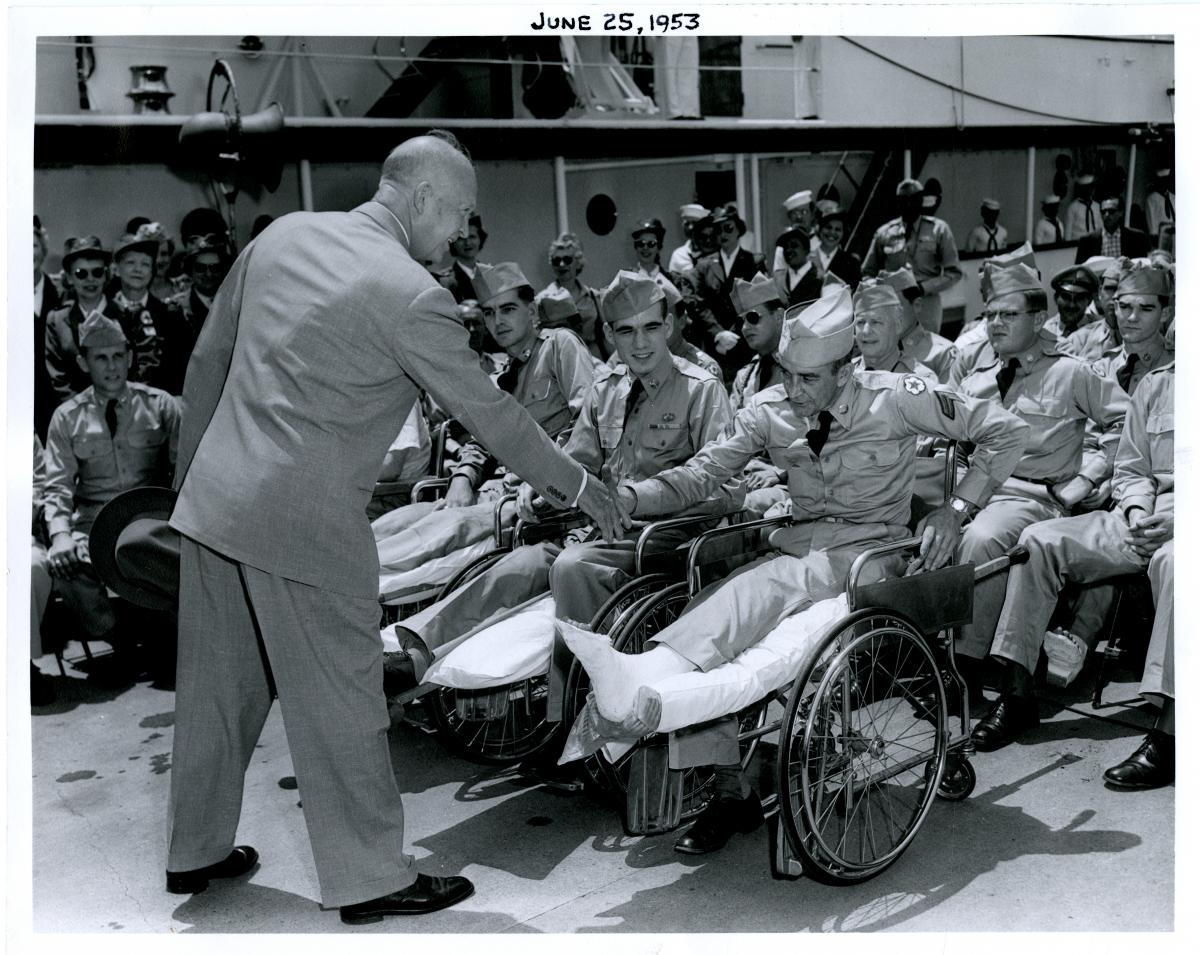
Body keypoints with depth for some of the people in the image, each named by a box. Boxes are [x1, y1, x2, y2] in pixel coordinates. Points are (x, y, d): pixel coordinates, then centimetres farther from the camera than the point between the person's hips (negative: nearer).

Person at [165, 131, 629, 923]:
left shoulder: (282, 234, 7)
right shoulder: (411, 295, -14)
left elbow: (207, 358, 13)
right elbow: (490, 412, -7)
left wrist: (192, 466, 24)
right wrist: (579, 487, 5)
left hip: (211, 497, 8)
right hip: (303, 522, -8)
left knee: (217, 686, 20)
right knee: (341, 701, 5)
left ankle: (197, 851, 36)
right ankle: (371, 879, 20)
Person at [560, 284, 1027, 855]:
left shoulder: (892, 398, -7)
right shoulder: (770, 411, 3)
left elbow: (1004, 431, -2)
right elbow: (701, 474, -3)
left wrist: (955, 510, -12)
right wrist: (628, 496, -21)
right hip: (798, 547, 5)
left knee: (765, 587, -36)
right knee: (706, 605, -24)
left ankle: (643, 684, -57)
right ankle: (731, 792, -19)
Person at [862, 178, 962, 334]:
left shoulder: (939, 230, 5)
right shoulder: (884, 233, 8)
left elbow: (953, 273, 4)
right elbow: (868, 273, 17)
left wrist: (923, 288, -11)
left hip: (926, 307, -1)